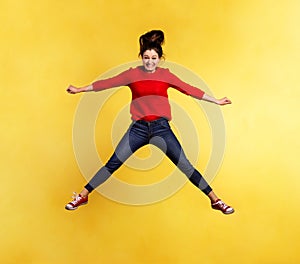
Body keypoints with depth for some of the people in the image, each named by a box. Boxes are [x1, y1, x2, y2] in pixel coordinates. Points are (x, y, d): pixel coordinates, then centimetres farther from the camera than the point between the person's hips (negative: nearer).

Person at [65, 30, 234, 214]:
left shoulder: (165, 75, 5)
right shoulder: (132, 74, 4)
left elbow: (189, 89, 6)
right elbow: (107, 83, 6)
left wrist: (216, 101, 6)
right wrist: (80, 89, 8)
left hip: (161, 127, 0)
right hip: (139, 128, 0)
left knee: (185, 166, -1)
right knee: (113, 164, -2)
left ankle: (215, 200, 10)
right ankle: (82, 196, 12)